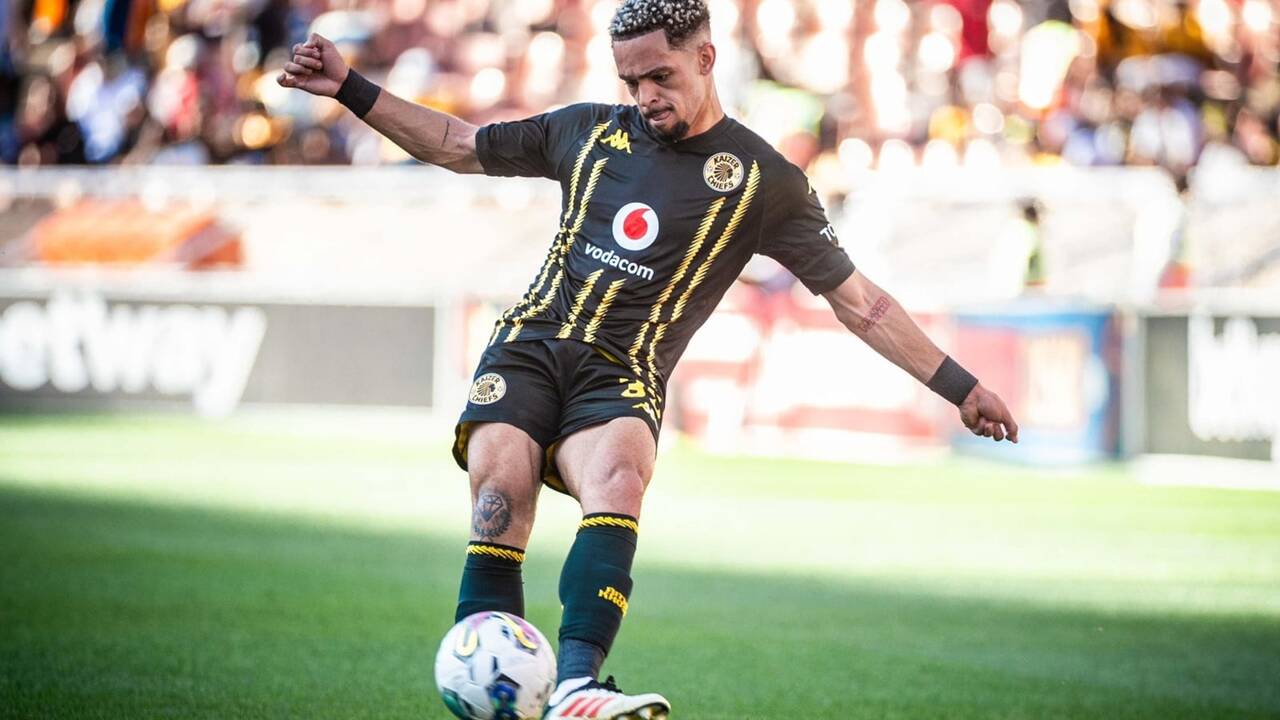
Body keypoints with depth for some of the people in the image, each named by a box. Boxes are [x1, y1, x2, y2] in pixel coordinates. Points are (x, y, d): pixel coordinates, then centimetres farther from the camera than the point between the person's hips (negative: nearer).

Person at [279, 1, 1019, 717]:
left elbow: (860, 301, 6)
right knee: (501, 494, -24)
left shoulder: (763, 180, 3)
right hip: (528, 345, 3)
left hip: (619, 379, -2)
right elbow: (458, 146, 24)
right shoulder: (590, 131, 12)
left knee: (619, 477, -34)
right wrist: (350, 87, 18)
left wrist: (960, 386, 3)